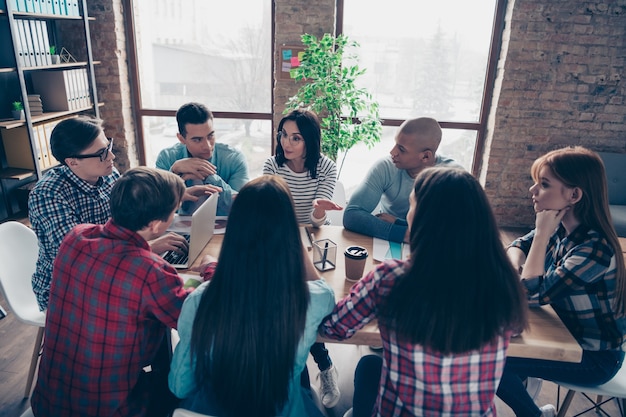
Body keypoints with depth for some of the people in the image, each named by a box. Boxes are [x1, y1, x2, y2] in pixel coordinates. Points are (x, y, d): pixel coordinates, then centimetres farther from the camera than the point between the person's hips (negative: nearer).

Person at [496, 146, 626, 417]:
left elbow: (533, 295, -30)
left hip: (593, 357, -7)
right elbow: (519, 246, 7)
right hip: (566, 334, 7)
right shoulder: (561, 227, -8)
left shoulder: (595, 248, -31)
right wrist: (514, 268, -16)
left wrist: (542, 233, -27)